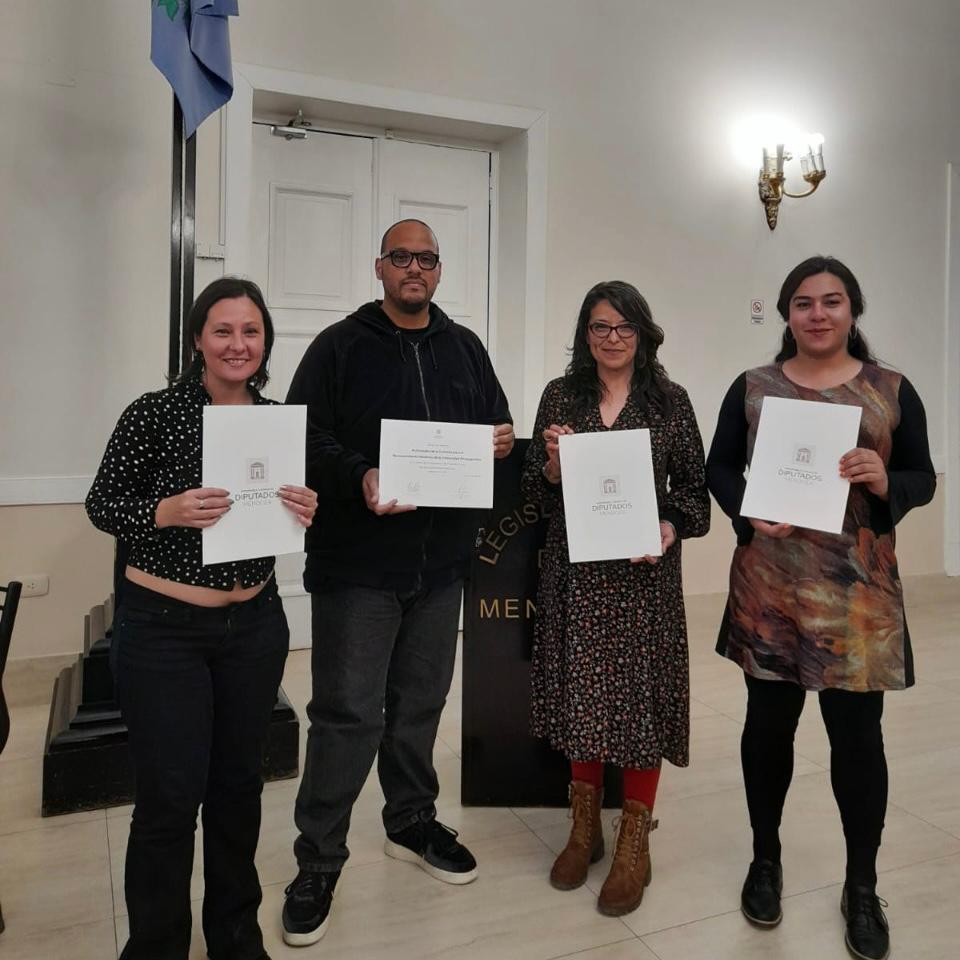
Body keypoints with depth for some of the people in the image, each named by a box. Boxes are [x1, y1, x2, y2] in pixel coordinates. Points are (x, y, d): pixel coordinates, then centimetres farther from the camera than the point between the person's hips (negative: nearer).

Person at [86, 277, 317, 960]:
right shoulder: (155, 414, -10)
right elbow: (101, 504, -5)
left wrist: (308, 512, -12)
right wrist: (166, 512, -24)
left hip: (255, 623, 4)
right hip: (163, 628, -4)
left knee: (239, 782, 15)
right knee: (171, 795, 2)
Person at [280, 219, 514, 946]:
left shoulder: (465, 348, 13)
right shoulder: (340, 347, -2)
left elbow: (496, 424, 18)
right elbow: (305, 438, -9)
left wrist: (502, 440, -6)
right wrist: (358, 479, -26)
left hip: (441, 558, 5)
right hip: (357, 559, -4)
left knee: (421, 701, 17)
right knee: (348, 713, -1)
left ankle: (413, 823, 36)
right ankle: (318, 861, 15)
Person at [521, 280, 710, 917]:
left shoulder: (670, 400, 3)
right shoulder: (560, 396, 6)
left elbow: (694, 487, 3)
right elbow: (535, 490, 5)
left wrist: (672, 527, -15)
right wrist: (554, 463, -15)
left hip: (644, 571, -1)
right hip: (576, 570, 2)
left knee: (641, 696, 3)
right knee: (580, 693, 9)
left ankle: (634, 846, 21)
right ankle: (585, 828, 30)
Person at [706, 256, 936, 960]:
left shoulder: (892, 391, 3)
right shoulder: (752, 389, 4)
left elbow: (924, 478, 5)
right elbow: (719, 467, 7)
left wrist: (885, 484, -16)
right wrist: (746, 511, -12)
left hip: (858, 591, 0)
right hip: (770, 586, 1)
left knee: (857, 733, 5)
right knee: (768, 723, 11)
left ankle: (862, 887, 25)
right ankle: (766, 859, 32)